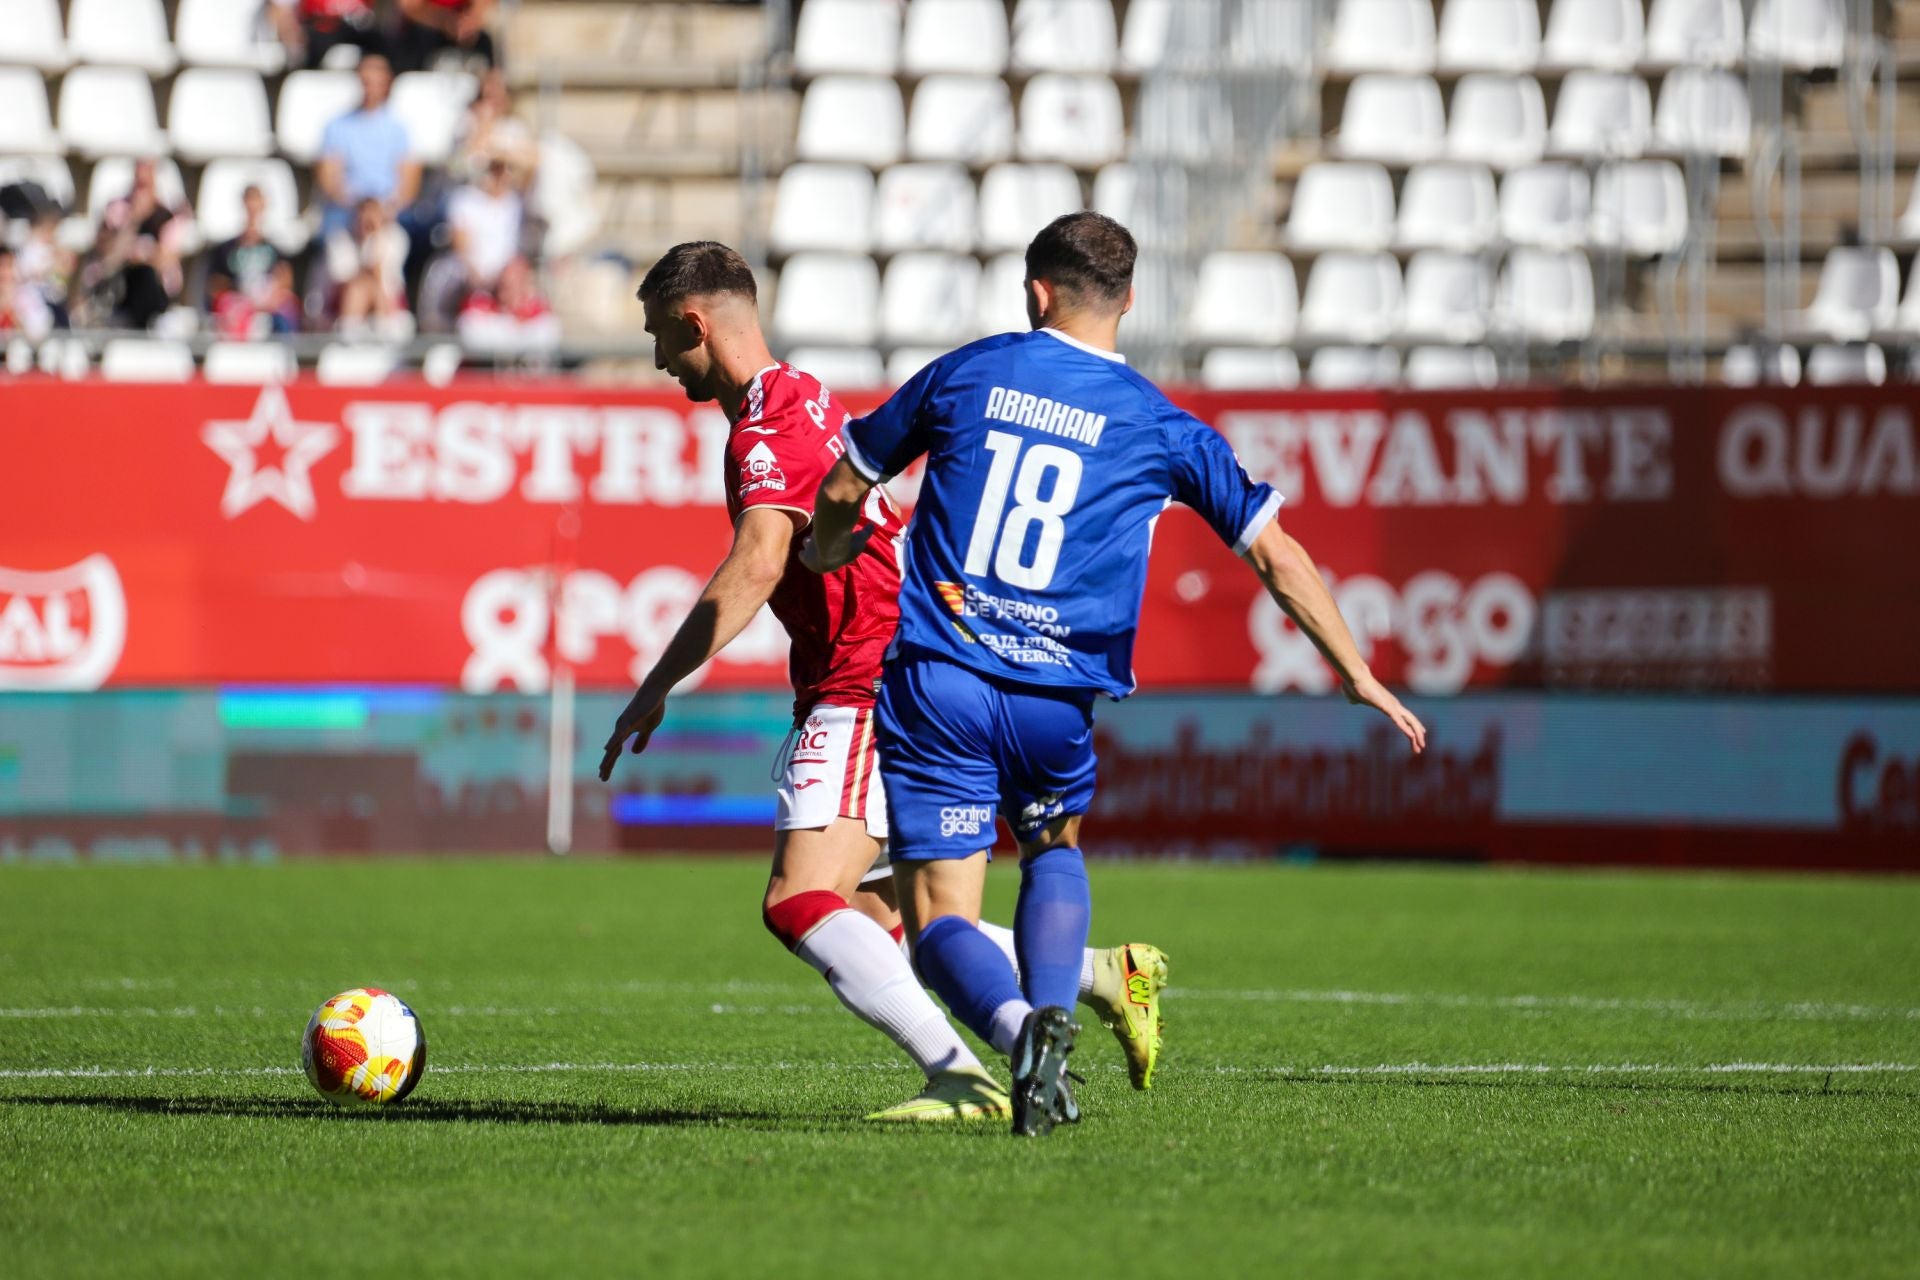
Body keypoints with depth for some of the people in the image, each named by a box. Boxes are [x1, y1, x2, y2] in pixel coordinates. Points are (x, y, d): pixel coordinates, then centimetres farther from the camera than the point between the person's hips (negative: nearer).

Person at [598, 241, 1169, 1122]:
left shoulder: (769, 426, -13)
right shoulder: (805, 400, 20)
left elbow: (756, 564, -29)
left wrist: (656, 686, -31)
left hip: (866, 696, -10)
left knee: (798, 903, -21)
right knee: (868, 928, 12)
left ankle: (962, 1075, -30)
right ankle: (1108, 976, 17)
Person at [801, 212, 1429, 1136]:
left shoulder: (965, 375, 7)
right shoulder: (1162, 428, 5)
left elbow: (844, 487, 17)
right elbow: (1276, 556, 5)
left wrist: (824, 549, 40)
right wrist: (1358, 677, 14)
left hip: (936, 681, -1)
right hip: (1057, 702, 1)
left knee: (938, 919, 1)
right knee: (1053, 849, 30)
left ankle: (1018, 1025, -30)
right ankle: (1052, 1009, 4)